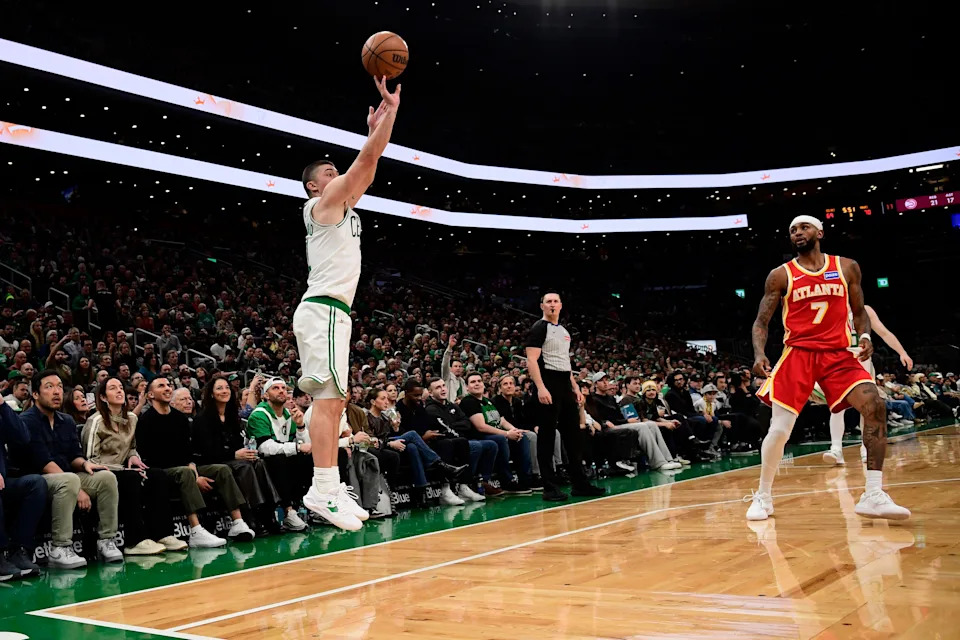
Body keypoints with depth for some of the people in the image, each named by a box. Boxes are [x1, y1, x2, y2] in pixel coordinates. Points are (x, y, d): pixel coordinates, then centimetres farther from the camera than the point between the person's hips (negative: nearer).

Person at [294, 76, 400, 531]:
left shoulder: (343, 205, 22)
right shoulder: (324, 202, -1)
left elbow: (369, 166, 25)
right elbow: (366, 160, -6)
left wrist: (379, 124, 20)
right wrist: (389, 109, -2)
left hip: (330, 311, 10)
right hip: (324, 309, -10)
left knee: (333, 400, 8)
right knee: (328, 397, -16)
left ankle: (330, 488, 10)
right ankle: (323, 490, -20)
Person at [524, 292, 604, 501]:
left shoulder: (564, 330, 19)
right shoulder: (539, 328, -6)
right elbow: (532, 360, -15)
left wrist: (575, 387, 18)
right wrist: (541, 388, -25)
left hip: (565, 385, 8)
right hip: (548, 384, -8)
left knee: (573, 434, 10)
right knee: (547, 436, -4)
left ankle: (579, 483, 18)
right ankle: (550, 487, 0)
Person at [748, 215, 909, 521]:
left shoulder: (847, 267, 8)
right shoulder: (780, 275, 3)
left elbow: (859, 311, 16)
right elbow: (761, 321, 2)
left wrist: (865, 335, -6)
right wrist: (759, 354, -16)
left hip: (838, 354, 2)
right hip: (798, 354, -2)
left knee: (875, 406, -19)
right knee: (779, 429, -9)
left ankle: (873, 495, -13)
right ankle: (763, 497, 12)